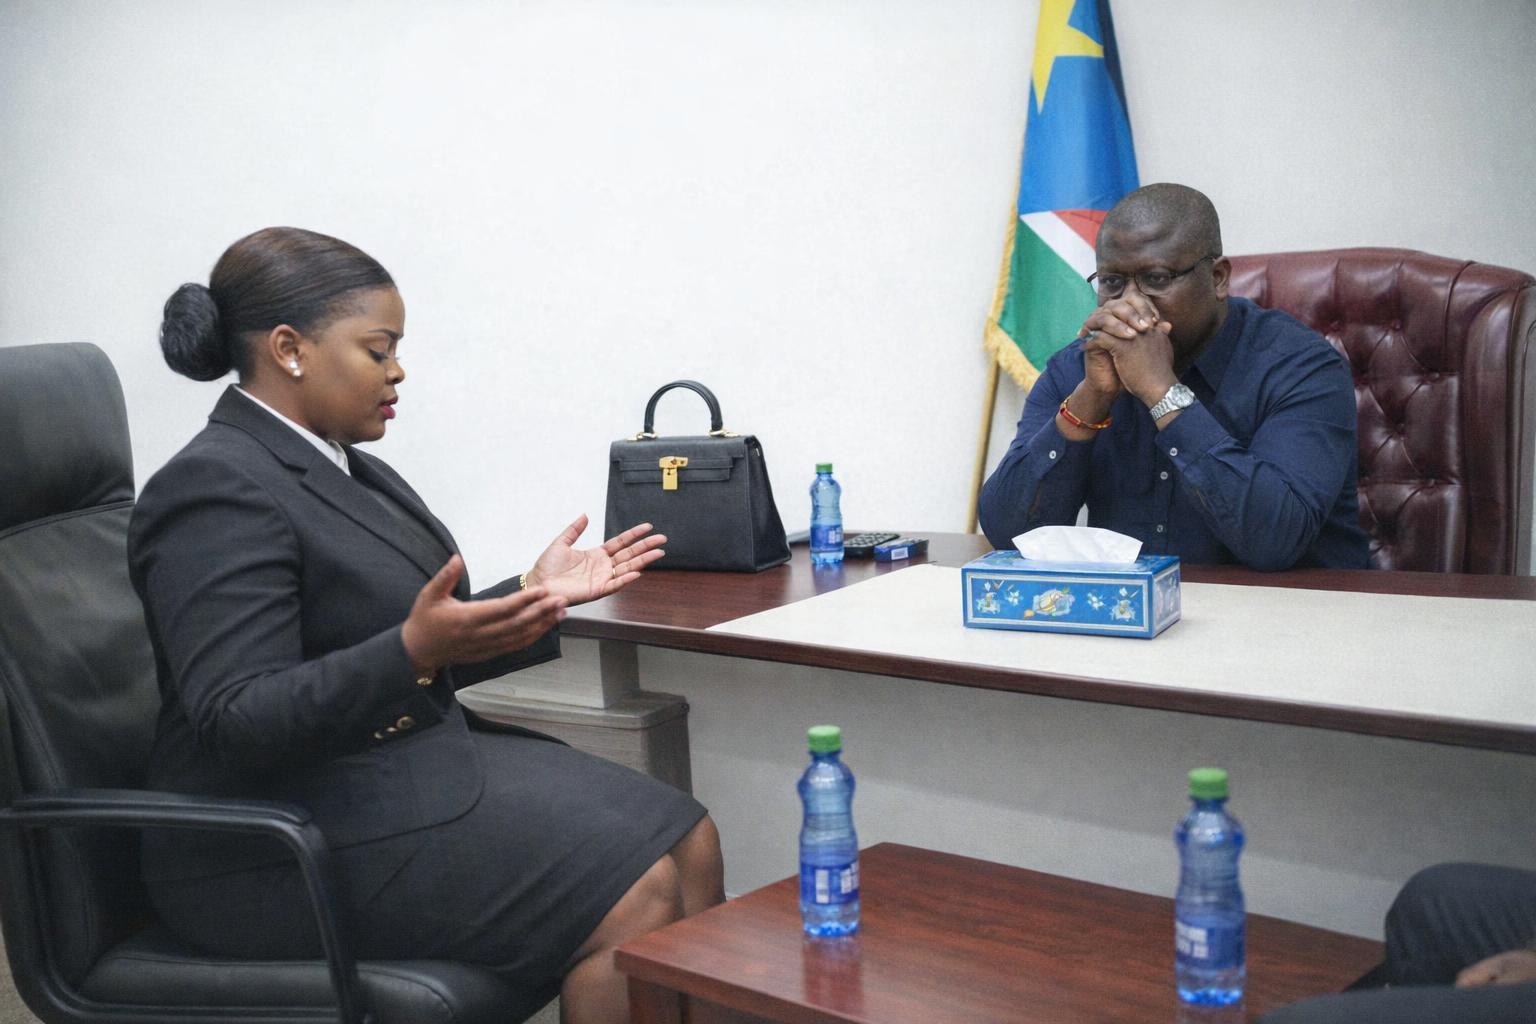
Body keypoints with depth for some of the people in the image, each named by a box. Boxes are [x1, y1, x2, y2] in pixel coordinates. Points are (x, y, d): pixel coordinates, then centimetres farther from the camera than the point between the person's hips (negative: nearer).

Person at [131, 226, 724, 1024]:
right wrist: (415, 651, -35)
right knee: (634, 893, -18)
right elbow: (237, 722, -24)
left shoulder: (341, 469, 11)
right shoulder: (215, 490, -17)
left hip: (410, 760, 9)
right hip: (287, 840, -9)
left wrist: (534, 595, 6)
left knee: (688, 841, -3)